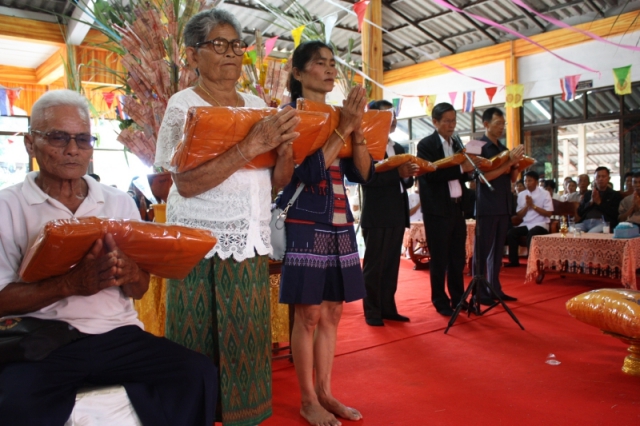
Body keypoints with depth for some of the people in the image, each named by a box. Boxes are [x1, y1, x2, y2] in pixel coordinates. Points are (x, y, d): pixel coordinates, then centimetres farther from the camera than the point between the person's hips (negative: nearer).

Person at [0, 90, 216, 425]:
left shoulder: (120, 203, 11)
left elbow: (139, 291, 11)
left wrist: (130, 274, -12)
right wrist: (70, 284, -20)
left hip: (118, 334, 3)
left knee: (198, 373, -19)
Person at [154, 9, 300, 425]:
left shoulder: (257, 105, 11)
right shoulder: (184, 105, -4)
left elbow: (278, 180, 9)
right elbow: (187, 183, -18)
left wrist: (285, 146, -12)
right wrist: (251, 145, -23)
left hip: (250, 244, 5)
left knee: (246, 344, 9)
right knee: (200, 348, 4)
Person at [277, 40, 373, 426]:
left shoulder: (340, 114, 13)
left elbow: (364, 174, 5)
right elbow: (308, 171, -17)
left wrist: (358, 129, -9)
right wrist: (344, 128, -18)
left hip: (340, 226, 7)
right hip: (306, 226, -6)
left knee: (332, 313, 12)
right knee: (309, 315, 0)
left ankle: (325, 392, 25)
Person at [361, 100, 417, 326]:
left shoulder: (399, 148, 18)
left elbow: (406, 182, 15)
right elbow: (368, 177, -20)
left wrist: (408, 175, -7)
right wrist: (398, 173, -27)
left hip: (397, 215, 7)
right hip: (376, 216, -7)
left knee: (392, 264, 12)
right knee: (373, 265, 1)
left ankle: (388, 308, 21)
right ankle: (372, 311, 10)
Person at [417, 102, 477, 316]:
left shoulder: (457, 144, 15)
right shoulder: (426, 145, -6)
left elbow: (461, 176, 15)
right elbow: (431, 174, -20)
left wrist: (468, 169, -6)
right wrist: (460, 168, -23)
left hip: (457, 207, 7)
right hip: (437, 209, -6)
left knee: (458, 257, 12)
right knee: (439, 259, 3)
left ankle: (458, 299, 23)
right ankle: (441, 302, 14)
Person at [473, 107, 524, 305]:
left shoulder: (503, 148, 15)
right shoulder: (479, 146, -7)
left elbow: (513, 178, 15)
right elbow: (484, 176, -17)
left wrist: (516, 162, -4)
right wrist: (509, 162, -18)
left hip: (503, 206, 7)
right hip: (487, 207, -7)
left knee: (497, 250, 11)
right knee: (482, 251, -2)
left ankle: (495, 289, 19)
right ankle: (479, 292, 3)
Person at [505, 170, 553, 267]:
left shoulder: (544, 194, -2)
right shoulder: (521, 195, 8)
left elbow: (548, 214, -7)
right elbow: (519, 216, 8)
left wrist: (533, 205, -13)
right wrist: (526, 206, -10)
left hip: (541, 224, -4)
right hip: (526, 224, 4)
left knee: (531, 235, -34)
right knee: (511, 232, -22)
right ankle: (514, 260, -11)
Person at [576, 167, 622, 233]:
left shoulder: (615, 194, 16)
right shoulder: (588, 194, 26)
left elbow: (614, 214, 1)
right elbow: (579, 212, 15)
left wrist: (599, 202, -2)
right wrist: (591, 202, 1)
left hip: (603, 222, -3)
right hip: (585, 221, 3)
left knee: (591, 234, -38)